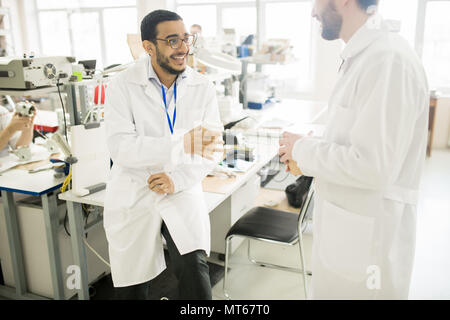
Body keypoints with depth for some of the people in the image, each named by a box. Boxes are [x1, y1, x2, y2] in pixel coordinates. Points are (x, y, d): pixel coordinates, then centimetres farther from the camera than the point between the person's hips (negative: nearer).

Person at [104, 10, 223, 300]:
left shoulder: (203, 87, 0)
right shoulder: (123, 86, -8)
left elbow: (211, 146, -1)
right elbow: (121, 147, -21)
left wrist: (177, 179, -17)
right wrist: (183, 144, -33)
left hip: (181, 192, 1)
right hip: (133, 196, 0)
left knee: (194, 266, -20)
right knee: (132, 290, 9)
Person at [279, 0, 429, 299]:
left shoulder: (389, 59, -23)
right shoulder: (361, 56, 8)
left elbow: (372, 166, -26)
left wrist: (304, 149, -13)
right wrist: (308, 156, 4)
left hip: (368, 241, -8)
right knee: (331, 289, 22)